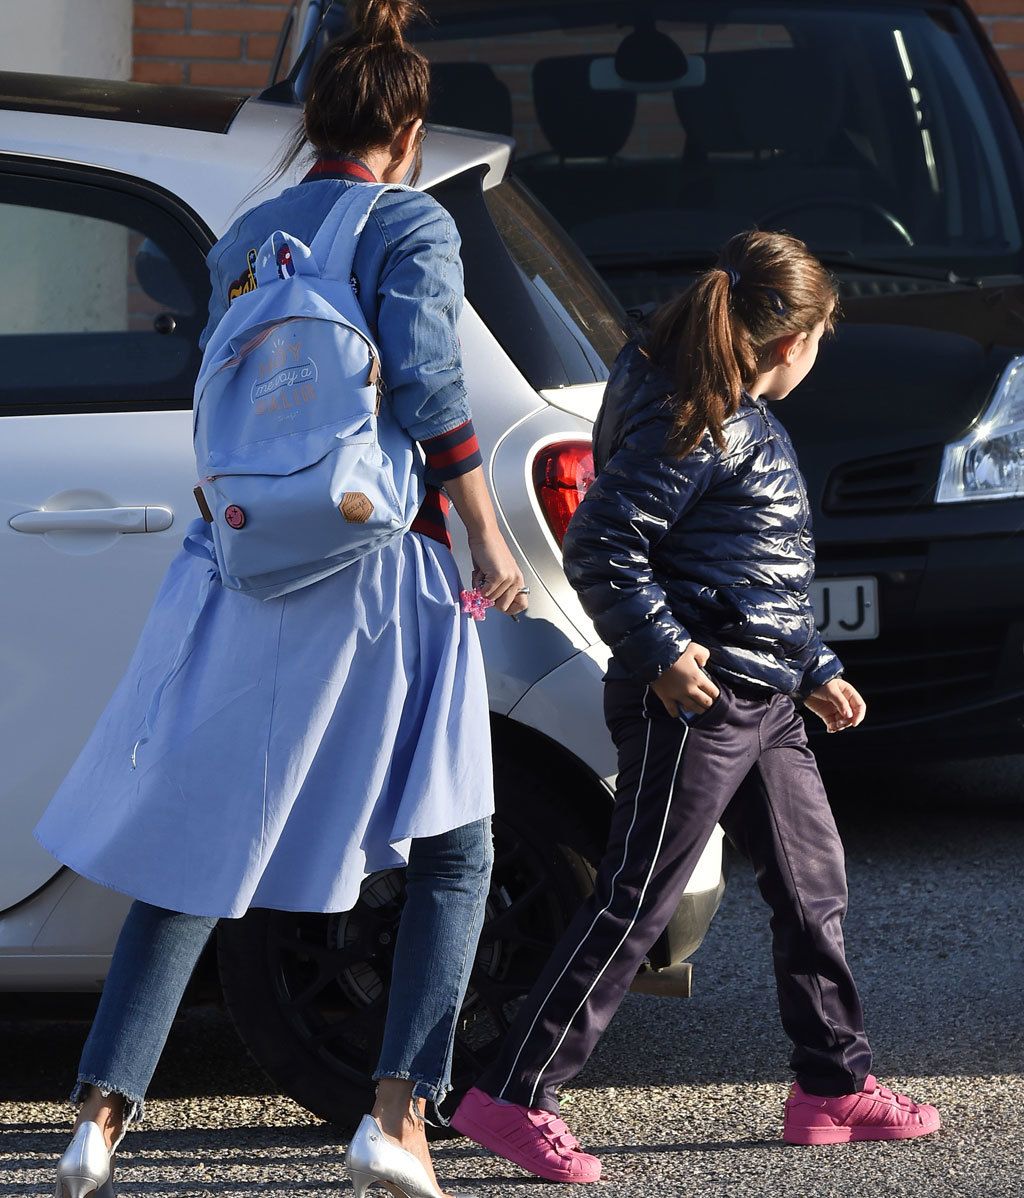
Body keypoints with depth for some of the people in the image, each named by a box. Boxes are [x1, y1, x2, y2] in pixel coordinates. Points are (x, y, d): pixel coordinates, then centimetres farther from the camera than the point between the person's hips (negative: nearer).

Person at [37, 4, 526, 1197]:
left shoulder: (244, 237, 12)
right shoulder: (414, 226, -5)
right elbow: (427, 384, -16)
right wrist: (491, 543, -11)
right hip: (380, 571, -5)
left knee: (199, 842, 10)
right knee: (453, 855, 8)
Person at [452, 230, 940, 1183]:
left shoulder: (746, 420, 16)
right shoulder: (691, 424, -15)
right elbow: (600, 551, -21)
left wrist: (817, 670, 28)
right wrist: (665, 654, -22)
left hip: (761, 707, 10)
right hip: (695, 700, -10)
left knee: (812, 886, 15)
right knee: (633, 901, -9)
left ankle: (835, 1086, 27)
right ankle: (513, 1098, -7)